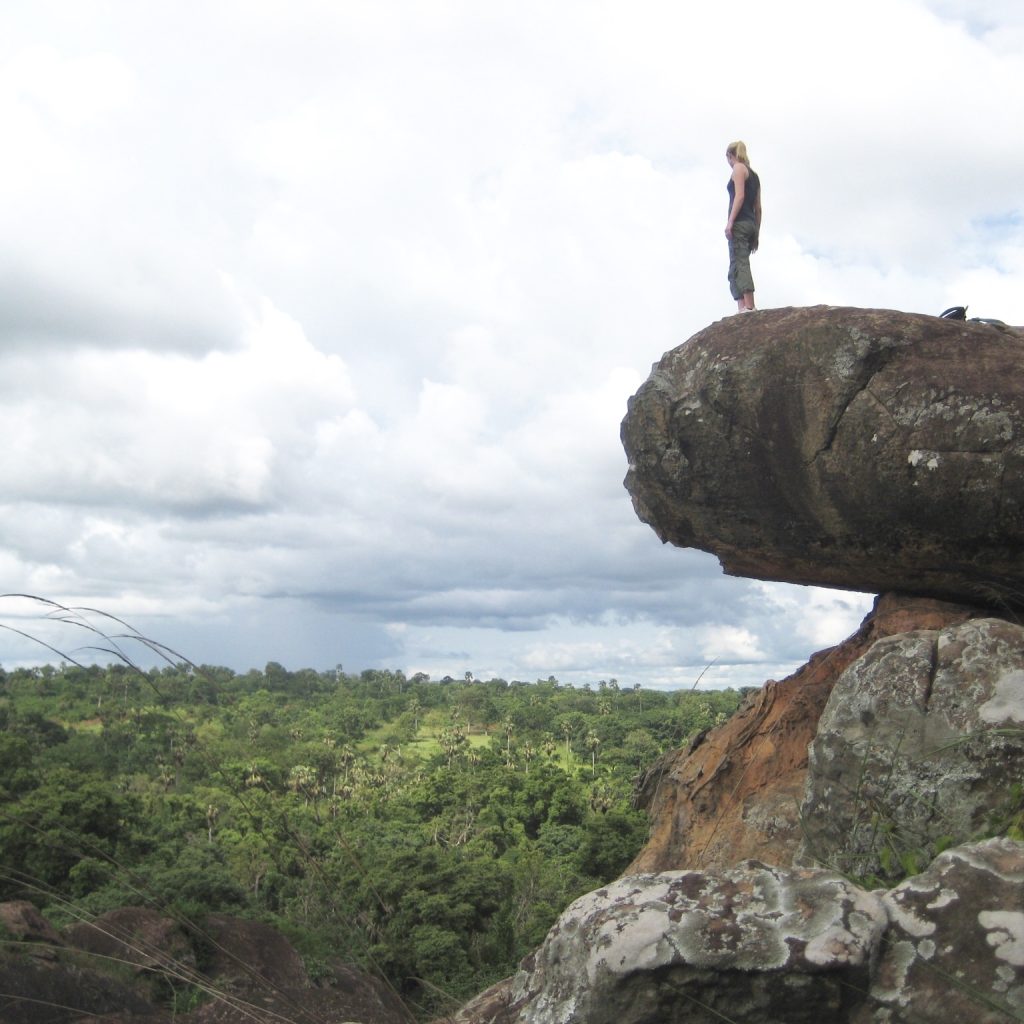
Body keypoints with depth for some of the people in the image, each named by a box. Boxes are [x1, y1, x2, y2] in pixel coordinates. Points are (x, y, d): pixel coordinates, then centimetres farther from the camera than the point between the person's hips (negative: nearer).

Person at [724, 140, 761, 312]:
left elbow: (739, 196, -12)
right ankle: (743, 309, -3)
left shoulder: (739, 168, 2)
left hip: (740, 223, -9)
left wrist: (730, 222, -19)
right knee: (736, 267, 8)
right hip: (751, 224, 9)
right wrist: (756, 234, 21)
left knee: (739, 264, -17)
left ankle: (748, 308, -31)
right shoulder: (754, 175, 25)